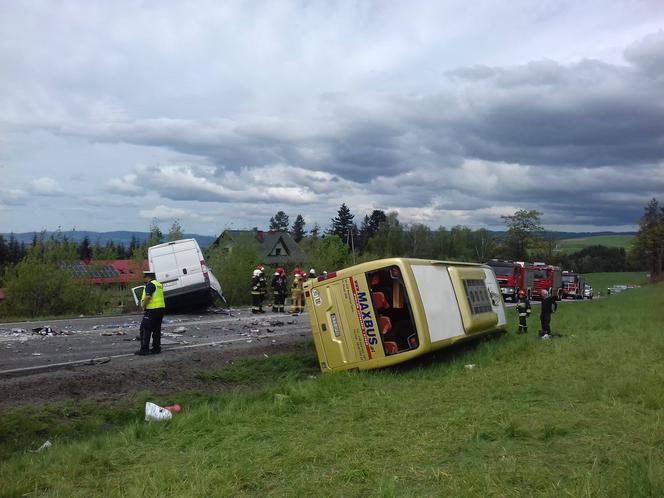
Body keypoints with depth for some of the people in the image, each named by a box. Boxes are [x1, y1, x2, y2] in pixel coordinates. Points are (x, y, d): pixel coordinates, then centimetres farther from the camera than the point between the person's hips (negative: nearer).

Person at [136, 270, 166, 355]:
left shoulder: (150, 285, -12)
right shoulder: (159, 284, 17)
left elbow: (148, 297, -22)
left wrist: (143, 306, -9)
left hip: (152, 310, -9)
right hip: (161, 308, 9)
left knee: (145, 329, -4)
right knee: (156, 330, 13)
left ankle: (144, 349, -5)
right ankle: (156, 348, 15)